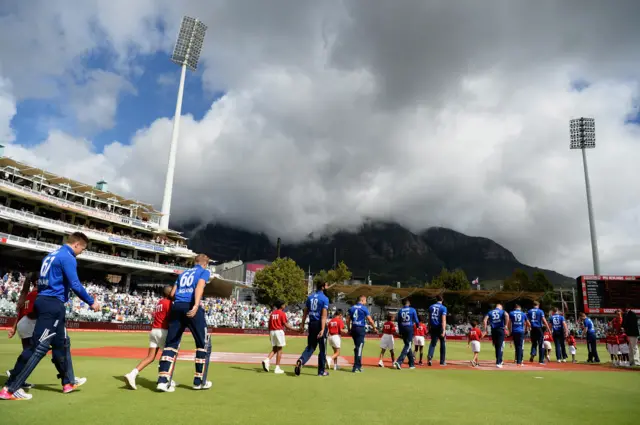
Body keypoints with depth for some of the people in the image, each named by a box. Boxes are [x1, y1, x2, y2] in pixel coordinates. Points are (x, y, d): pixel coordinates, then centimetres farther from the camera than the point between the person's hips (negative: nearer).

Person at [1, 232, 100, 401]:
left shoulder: (52, 255, 17)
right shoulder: (68, 257, -11)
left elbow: (45, 281, 20)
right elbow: (75, 285, -18)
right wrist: (91, 302, -6)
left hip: (44, 302, 10)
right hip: (53, 305, -10)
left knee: (61, 344, 16)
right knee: (39, 347, -7)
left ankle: (68, 382, 26)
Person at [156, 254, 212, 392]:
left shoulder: (183, 273, 26)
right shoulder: (204, 271, 10)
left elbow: (172, 294, 19)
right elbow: (199, 287, -10)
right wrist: (196, 306, -24)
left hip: (176, 307, 5)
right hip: (192, 307, -5)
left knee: (171, 343, 8)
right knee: (204, 343, 7)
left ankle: (163, 381, -1)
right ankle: (199, 381, 11)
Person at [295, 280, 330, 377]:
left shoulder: (310, 297, 7)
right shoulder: (324, 298, -10)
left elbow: (305, 312, 10)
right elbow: (324, 315, -17)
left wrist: (302, 325, 16)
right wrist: (322, 330, -21)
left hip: (311, 324, 5)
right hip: (320, 324, -5)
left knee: (310, 346, 13)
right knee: (322, 349, 9)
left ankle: (301, 360, -13)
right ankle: (321, 371, 16)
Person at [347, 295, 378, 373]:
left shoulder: (352, 308, 10)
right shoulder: (364, 308, -6)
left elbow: (347, 320, 10)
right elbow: (370, 320, -7)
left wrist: (349, 329, 19)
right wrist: (374, 328, 6)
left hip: (353, 329, 6)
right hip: (360, 329, -6)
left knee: (356, 347, 17)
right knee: (359, 348, -3)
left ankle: (358, 365, 24)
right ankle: (356, 367, -4)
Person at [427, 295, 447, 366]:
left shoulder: (431, 307, 7)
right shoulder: (443, 308, -7)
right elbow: (443, 320, -17)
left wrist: (429, 329, 19)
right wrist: (443, 331, -23)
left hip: (433, 328, 4)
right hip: (440, 328, -3)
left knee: (433, 343, 7)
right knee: (443, 344, 11)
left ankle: (429, 357, -18)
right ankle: (442, 361, 15)